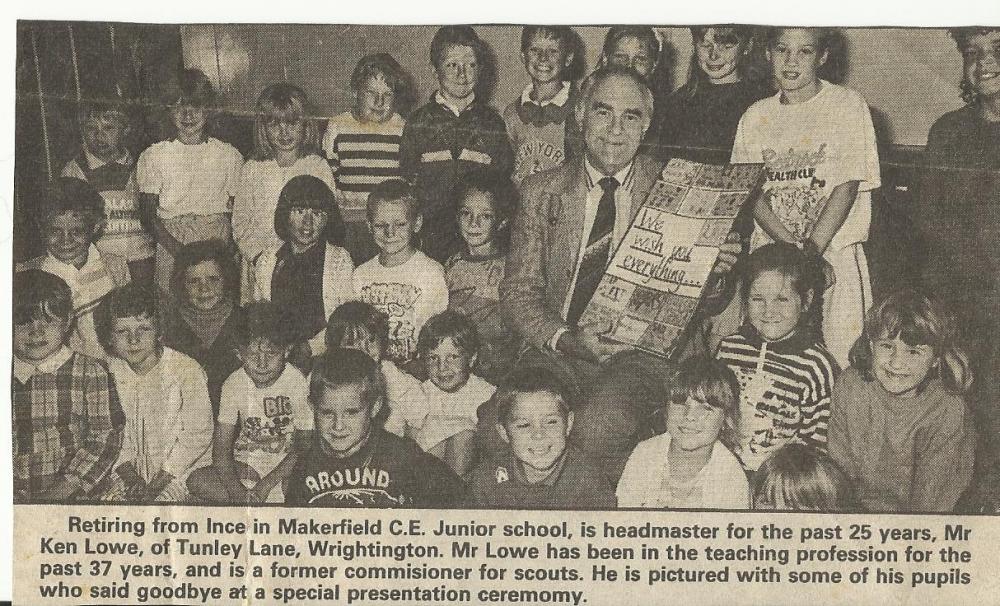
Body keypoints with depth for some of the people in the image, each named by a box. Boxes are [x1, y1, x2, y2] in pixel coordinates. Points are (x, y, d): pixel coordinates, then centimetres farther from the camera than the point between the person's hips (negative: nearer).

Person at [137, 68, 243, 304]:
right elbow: (149, 214, 2)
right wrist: (178, 249, -12)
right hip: (171, 241, 0)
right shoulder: (154, 156, 5)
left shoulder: (229, 156, 7)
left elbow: (237, 212, 8)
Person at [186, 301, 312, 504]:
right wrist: (235, 489, -24)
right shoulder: (233, 384, -6)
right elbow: (221, 446, -7)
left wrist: (267, 483, -18)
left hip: (286, 464, -3)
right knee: (197, 481, -22)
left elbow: (305, 445, -10)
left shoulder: (298, 383, -14)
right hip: (246, 464, 3)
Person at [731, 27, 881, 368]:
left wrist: (811, 249, -15)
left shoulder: (848, 105, 3)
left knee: (836, 361, -8)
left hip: (833, 254, -2)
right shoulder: (755, 117, 12)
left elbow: (848, 184, -5)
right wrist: (791, 245, -12)